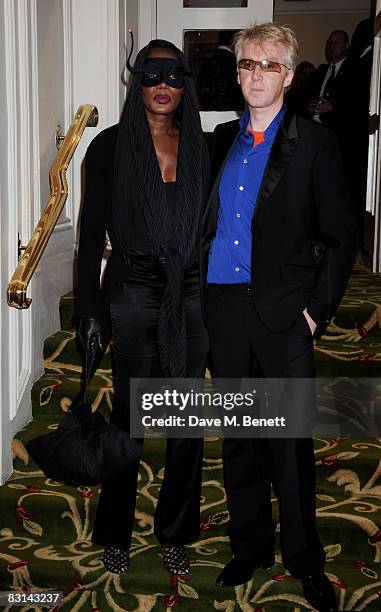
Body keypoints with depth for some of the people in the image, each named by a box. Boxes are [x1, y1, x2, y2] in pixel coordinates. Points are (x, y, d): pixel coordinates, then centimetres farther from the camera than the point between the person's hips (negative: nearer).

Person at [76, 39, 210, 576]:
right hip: (133, 294, -3)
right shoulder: (111, 146, -2)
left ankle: (175, 532, 26)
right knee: (129, 413, 6)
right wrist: (90, 309, -5)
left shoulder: (199, 147, 7)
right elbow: (92, 233, -2)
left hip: (191, 294, 3)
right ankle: (115, 534, 26)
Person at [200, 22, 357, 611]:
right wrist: (202, 292, 6)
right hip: (224, 308, 4)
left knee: (290, 441, 3)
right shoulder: (223, 138, 12)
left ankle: (304, 559, 23)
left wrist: (318, 308, -8)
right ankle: (251, 544, 31)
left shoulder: (314, 142, -1)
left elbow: (341, 235, -2)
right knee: (238, 436, 13)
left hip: (283, 314, -4)